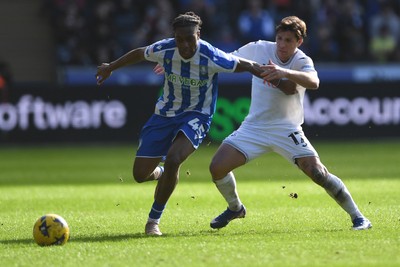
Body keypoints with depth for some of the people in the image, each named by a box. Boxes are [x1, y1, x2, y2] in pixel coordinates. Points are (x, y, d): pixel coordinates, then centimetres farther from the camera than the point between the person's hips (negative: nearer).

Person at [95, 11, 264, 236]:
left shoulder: (211, 58, -25)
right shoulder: (164, 49, -16)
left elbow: (246, 65, -12)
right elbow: (139, 53, 7)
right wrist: (111, 67, 17)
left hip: (196, 116, -4)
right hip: (165, 114, 4)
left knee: (173, 160, -30)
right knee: (140, 174, 1)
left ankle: (154, 220, -11)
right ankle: (161, 174, 43)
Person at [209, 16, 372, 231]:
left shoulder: (303, 62, -14)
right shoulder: (258, 49, -4)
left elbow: (313, 82, -37)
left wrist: (284, 72, -53)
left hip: (287, 130, -3)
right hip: (253, 127, 3)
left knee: (318, 173, -17)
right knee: (217, 167, -11)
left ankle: (357, 217, -1)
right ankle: (235, 208, 19)